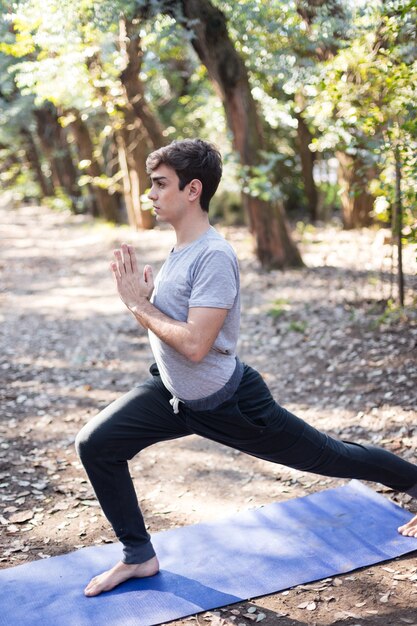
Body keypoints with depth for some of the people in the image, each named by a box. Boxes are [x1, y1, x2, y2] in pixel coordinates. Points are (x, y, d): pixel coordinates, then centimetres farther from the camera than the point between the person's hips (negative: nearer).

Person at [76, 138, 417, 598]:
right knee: (95, 444, -1)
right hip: (174, 394, 8)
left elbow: (194, 344, -33)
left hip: (227, 403, -8)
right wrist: (143, 295, -6)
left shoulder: (213, 256, -27)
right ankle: (139, 557, 15)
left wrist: (138, 305, -23)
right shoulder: (179, 248, 2)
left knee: (329, 456, 8)